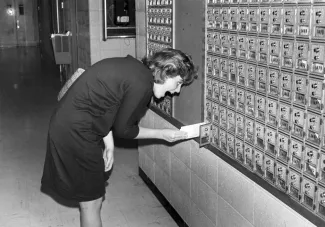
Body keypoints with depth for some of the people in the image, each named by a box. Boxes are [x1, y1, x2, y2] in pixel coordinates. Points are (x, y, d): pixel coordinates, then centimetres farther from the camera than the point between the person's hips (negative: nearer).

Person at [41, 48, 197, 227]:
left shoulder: (133, 68, 7)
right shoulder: (142, 84, -20)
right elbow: (122, 128, -12)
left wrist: (109, 144, 7)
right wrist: (162, 134, -1)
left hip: (67, 123, 10)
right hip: (75, 132, -9)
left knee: (90, 197, 22)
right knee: (92, 201, 6)